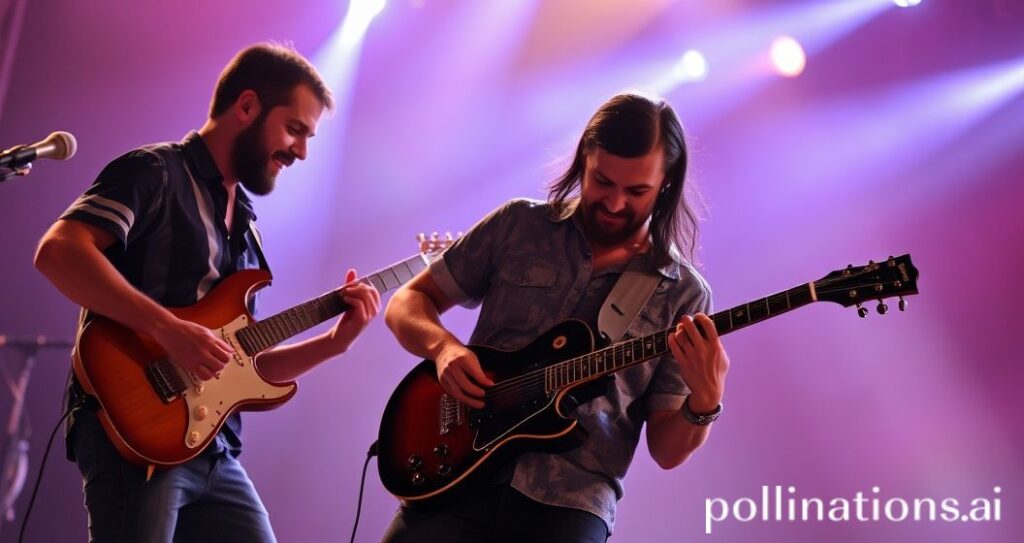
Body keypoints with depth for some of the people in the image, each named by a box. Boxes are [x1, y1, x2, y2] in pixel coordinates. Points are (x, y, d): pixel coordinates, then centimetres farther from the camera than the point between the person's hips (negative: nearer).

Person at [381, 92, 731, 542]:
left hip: (569, 501, -1)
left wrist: (705, 402, -17)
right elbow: (408, 301, 12)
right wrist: (443, 347, -9)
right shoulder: (517, 225, 6)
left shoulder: (682, 294, 3)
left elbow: (666, 449, 3)